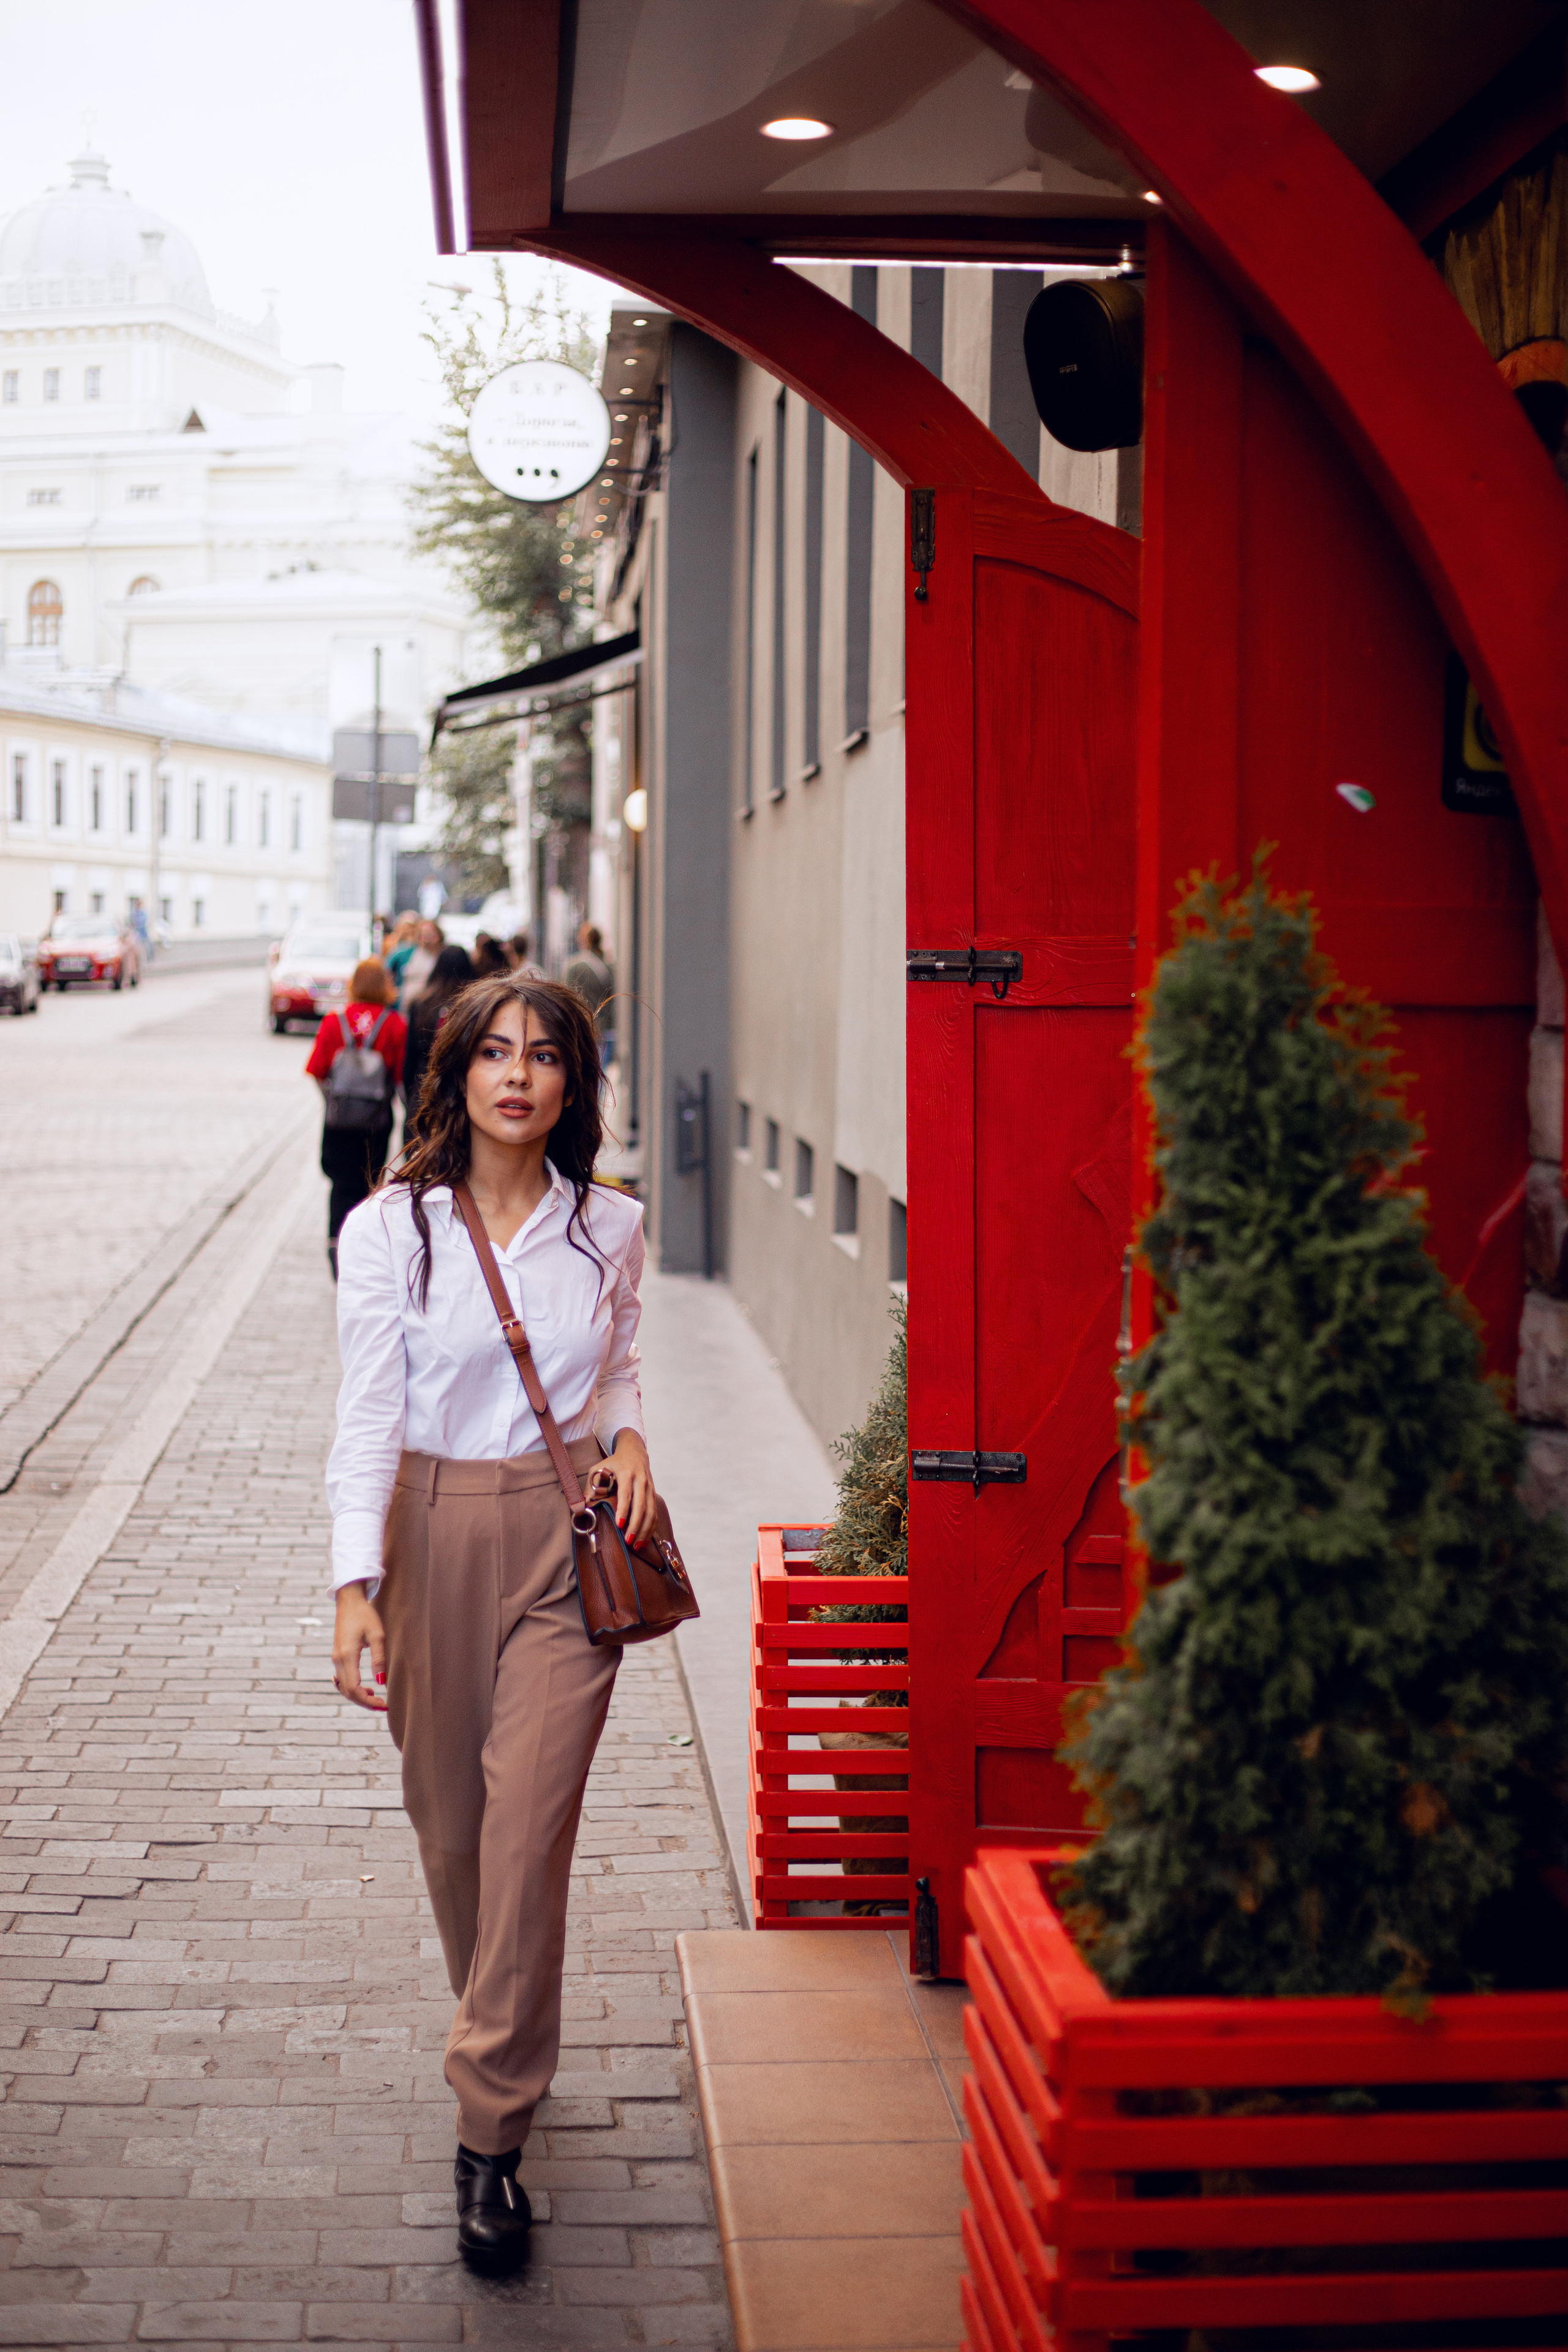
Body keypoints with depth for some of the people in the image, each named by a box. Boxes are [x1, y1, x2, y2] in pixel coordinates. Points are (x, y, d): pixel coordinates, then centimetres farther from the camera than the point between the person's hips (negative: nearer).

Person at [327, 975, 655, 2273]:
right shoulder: (390, 1228, -4)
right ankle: (510, 2045, 38)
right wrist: (354, 1583, -16)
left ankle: (493, 2133, -2)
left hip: (568, 1542, 0)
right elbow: (368, 1413, -8)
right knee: (450, 1819, 10)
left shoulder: (610, 1227, 3)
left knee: (530, 1818, -9)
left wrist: (629, 1436, -2)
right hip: (433, 1531, 0)